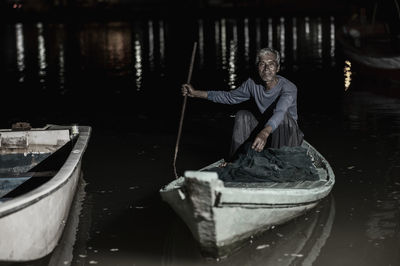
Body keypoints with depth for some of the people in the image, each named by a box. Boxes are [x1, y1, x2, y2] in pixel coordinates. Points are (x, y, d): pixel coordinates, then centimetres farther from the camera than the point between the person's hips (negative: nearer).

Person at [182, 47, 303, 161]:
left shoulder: (289, 88, -25)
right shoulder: (253, 84, -6)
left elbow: (280, 112, -44)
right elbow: (229, 97, 7)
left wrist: (265, 133, -64)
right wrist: (196, 93, 2)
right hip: (264, 130, 5)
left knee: (283, 115, -33)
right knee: (242, 115, -15)